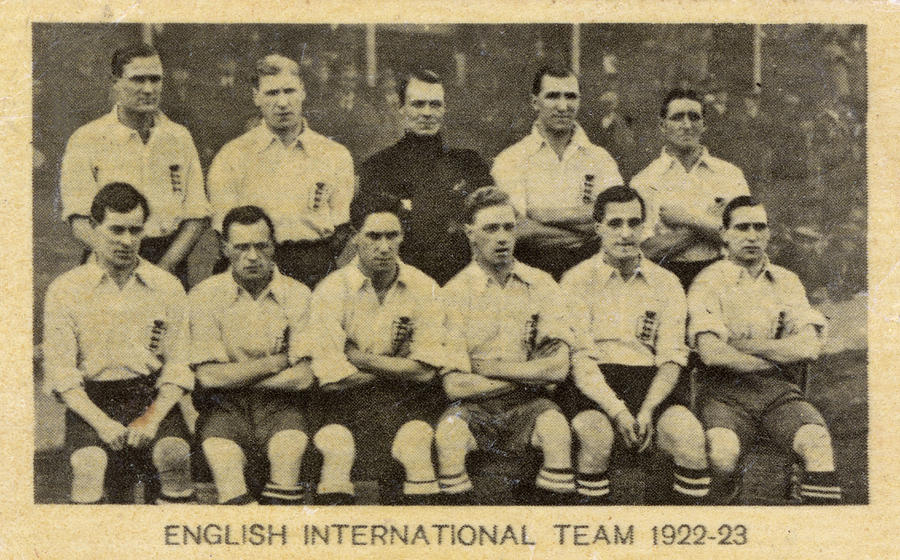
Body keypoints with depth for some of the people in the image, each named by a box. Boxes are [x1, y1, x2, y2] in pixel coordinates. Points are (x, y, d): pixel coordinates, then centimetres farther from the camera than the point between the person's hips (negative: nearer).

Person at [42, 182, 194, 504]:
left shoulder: (167, 287, 8)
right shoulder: (65, 291, 4)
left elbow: (178, 368, 5)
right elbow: (60, 375, -2)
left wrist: (152, 419, -13)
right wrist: (102, 423, -17)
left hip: (151, 397, 1)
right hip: (91, 401, -1)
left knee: (174, 453, -30)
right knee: (90, 462, -32)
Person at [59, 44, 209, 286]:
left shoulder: (180, 137, 13)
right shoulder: (86, 140, 4)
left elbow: (197, 216, 8)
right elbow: (80, 221, -4)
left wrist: (164, 267, -7)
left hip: (170, 263, 2)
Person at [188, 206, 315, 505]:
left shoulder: (297, 295, 2)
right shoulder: (205, 296, 1)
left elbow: (302, 378, -5)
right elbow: (209, 376, -7)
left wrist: (235, 377, -3)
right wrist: (276, 362, -4)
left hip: (278, 405, 0)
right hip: (224, 407, 0)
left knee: (290, 449, -30)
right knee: (221, 455, -30)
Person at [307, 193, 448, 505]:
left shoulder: (423, 289, 3)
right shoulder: (331, 291, -3)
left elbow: (424, 370, -4)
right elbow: (331, 379, -10)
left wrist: (359, 357, -6)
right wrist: (397, 367, -3)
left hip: (408, 401, 1)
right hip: (349, 400, -1)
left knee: (414, 440, -29)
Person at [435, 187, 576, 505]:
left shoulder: (540, 285, 6)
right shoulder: (454, 293, -1)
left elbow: (559, 368, -4)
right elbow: (455, 386, -8)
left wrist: (493, 367, -8)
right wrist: (530, 374, -4)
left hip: (527, 406, 1)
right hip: (475, 407, -1)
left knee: (556, 427, -30)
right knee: (448, 432, -32)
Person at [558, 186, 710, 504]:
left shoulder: (666, 284, 15)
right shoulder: (577, 281, 7)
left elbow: (671, 359, 7)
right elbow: (579, 360, -3)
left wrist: (647, 411, -12)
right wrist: (618, 412, -18)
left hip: (651, 383, 2)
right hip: (593, 385, -2)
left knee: (690, 436, -27)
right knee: (596, 436, -35)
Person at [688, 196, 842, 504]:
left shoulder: (786, 282, 15)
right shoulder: (709, 282, 4)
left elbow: (809, 347, 0)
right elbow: (712, 353, -10)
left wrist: (741, 344, -4)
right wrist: (776, 358, -1)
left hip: (779, 389, 3)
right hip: (727, 390, -2)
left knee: (818, 443, -27)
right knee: (721, 451, -32)